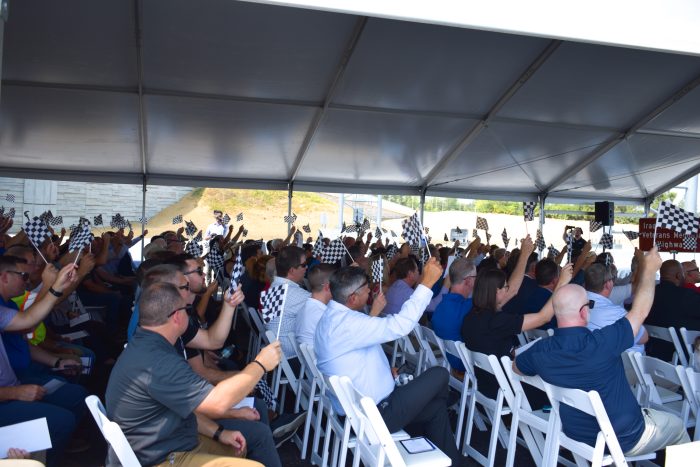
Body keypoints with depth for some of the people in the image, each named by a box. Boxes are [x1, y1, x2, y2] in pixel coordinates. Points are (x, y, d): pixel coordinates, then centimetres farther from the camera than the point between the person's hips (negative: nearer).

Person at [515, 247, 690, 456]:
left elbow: (514, 366, 3)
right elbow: (640, 312, -18)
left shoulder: (540, 351, -19)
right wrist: (649, 270, -4)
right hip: (623, 438, -5)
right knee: (676, 426, 24)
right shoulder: (602, 343, -34)